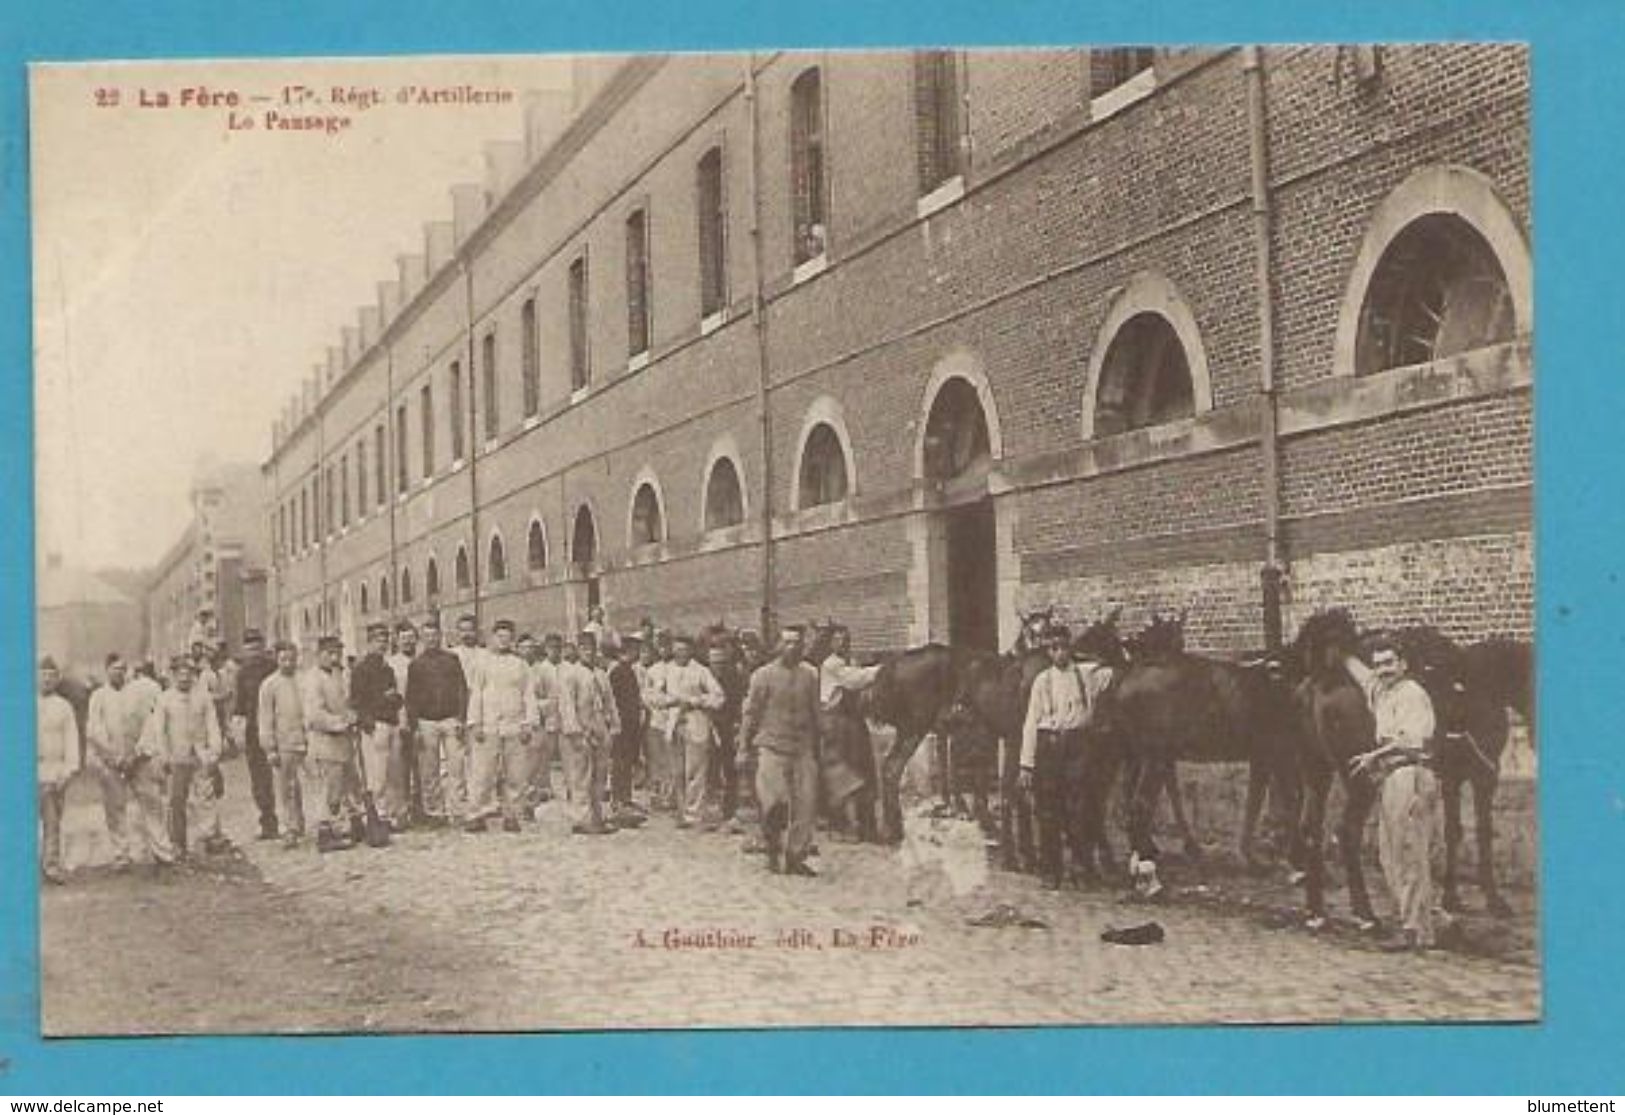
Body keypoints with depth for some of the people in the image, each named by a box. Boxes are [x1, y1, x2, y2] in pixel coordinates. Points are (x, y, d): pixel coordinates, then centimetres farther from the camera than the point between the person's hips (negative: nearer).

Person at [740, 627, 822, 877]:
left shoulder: (810, 675, 8)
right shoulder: (764, 675, -1)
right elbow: (751, 711, 4)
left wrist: (817, 747, 17)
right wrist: (747, 744, 3)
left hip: (803, 747, 3)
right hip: (772, 746, -3)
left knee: (806, 804, -2)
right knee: (775, 802, -11)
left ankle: (796, 858, 8)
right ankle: (773, 853, 10)